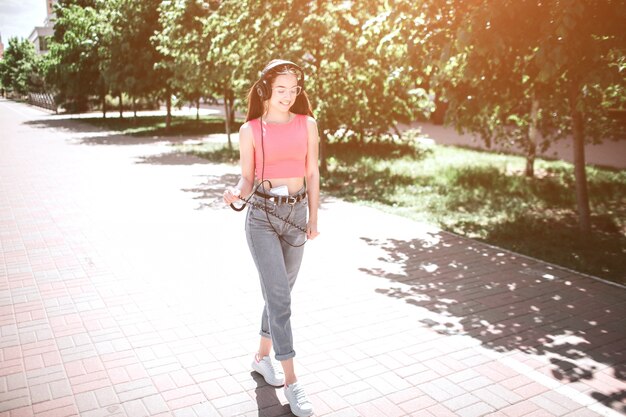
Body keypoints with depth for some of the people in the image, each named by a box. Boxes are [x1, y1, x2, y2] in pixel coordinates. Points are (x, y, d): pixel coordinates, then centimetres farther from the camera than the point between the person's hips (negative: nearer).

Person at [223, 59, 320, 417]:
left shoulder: (307, 124, 4)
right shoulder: (251, 130, -2)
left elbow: (312, 174, 7)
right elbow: (248, 177, 0)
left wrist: (313, 219, 7)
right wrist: (236, 192, -23)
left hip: (296, 213, 4)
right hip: (262, 215, -3)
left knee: (280, 292, 14)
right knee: (279, 296, -8)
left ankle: (263, 356, 35)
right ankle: (291, 380, 0)